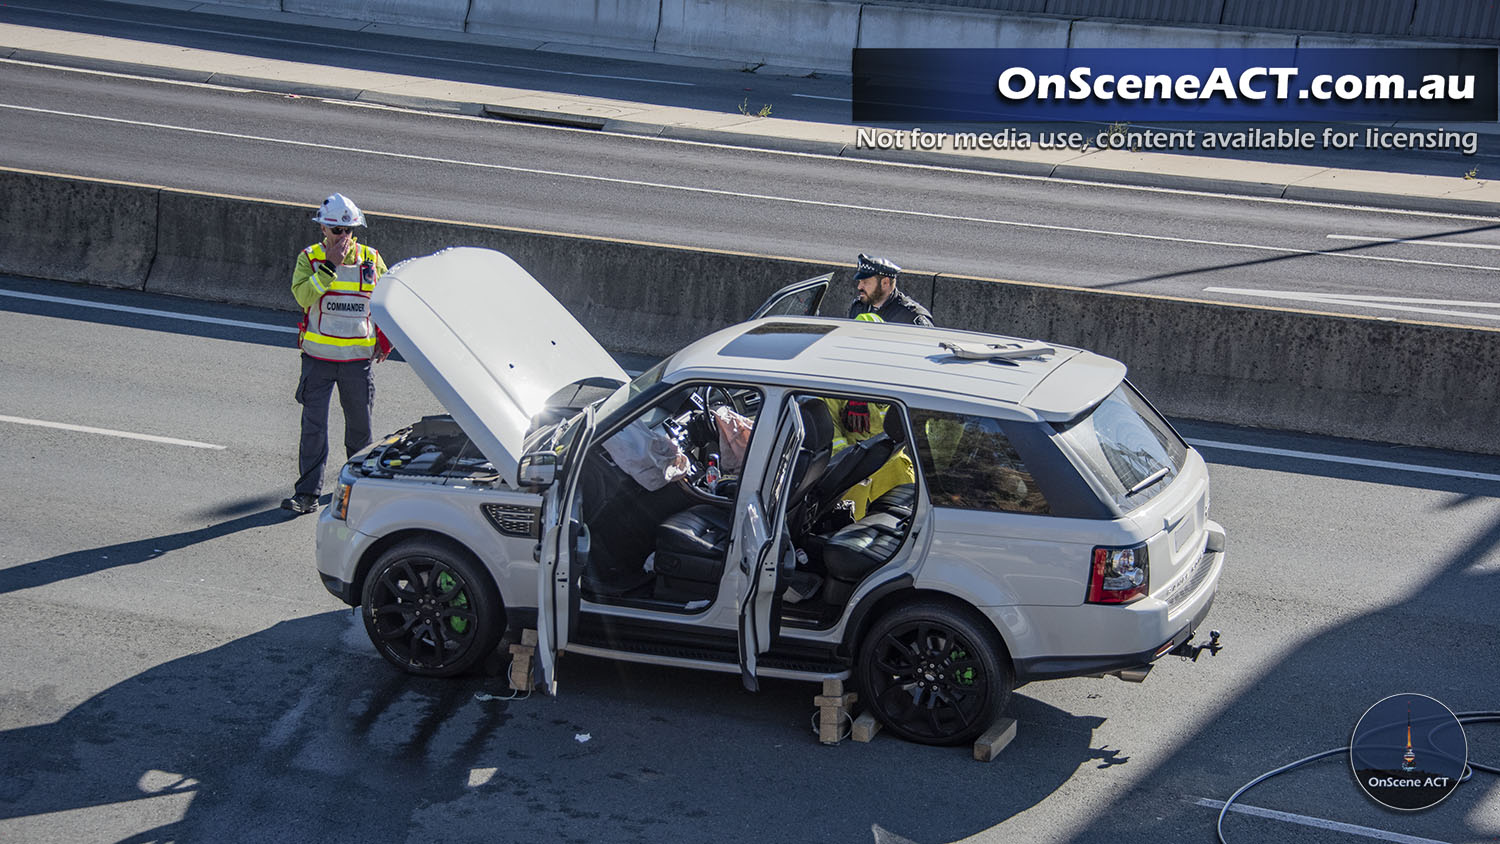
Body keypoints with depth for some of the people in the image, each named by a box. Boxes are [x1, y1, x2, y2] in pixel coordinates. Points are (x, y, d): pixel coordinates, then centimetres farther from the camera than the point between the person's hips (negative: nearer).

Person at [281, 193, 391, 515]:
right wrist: (329, 266, -24)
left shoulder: (371, 259, 3)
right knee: (313, 425, -5)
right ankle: (307, 493, -1)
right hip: (318, 357, -2)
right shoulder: (309, 258, -2)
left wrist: (385, 341, 9)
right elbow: (303, 296, -19)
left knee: (359, 422, 12)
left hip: (358, 358, 2)